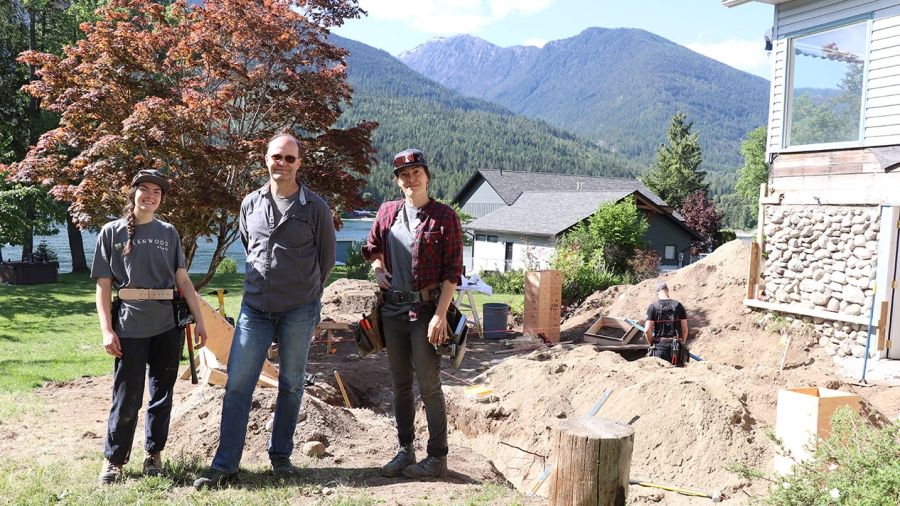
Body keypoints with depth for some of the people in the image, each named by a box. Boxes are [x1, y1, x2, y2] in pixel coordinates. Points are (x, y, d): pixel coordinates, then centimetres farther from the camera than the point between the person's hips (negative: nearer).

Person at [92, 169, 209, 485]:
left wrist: (199, 321, 2)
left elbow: (183, 281, 8)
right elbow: (103, 286, 0)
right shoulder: (112, 232, 2)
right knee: (127, 397, 0)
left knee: (162, 393, 9)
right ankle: (113, 459, 17)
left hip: (168, 326, 3)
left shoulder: (168, 233, 9)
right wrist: (107, 331, -8)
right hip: (130, 326, -2)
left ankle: (154, 453, 24)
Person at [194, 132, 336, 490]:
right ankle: (224, 465, 7)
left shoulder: (315, 207, -3)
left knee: (291, 385, 8)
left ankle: (280, 456, 24)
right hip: (255, 308, 2)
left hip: (299, 312, -2)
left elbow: (326, 257, 7)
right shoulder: (251, 204, 6)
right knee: (237, 384, -1)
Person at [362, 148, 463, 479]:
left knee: (428, 385, -1)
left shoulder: (444, 216, -7)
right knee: (400, 384, 13)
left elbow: (452, 271, -11)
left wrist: (440, 314, -17)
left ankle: (437, 457, 11)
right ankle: (405, 450, 26)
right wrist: (379, 271, 5)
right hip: (392, 309, 6)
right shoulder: (388, 212, 7)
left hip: (426, 309, -5)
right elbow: (372, 247, 25)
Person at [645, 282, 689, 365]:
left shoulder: (653, 307, -4)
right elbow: (685, 330, 3)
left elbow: (647, 330, -9)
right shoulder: (678, 305, 4)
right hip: (676, 346, 2)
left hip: (659, 346, -2)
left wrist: (651, 343, 7)